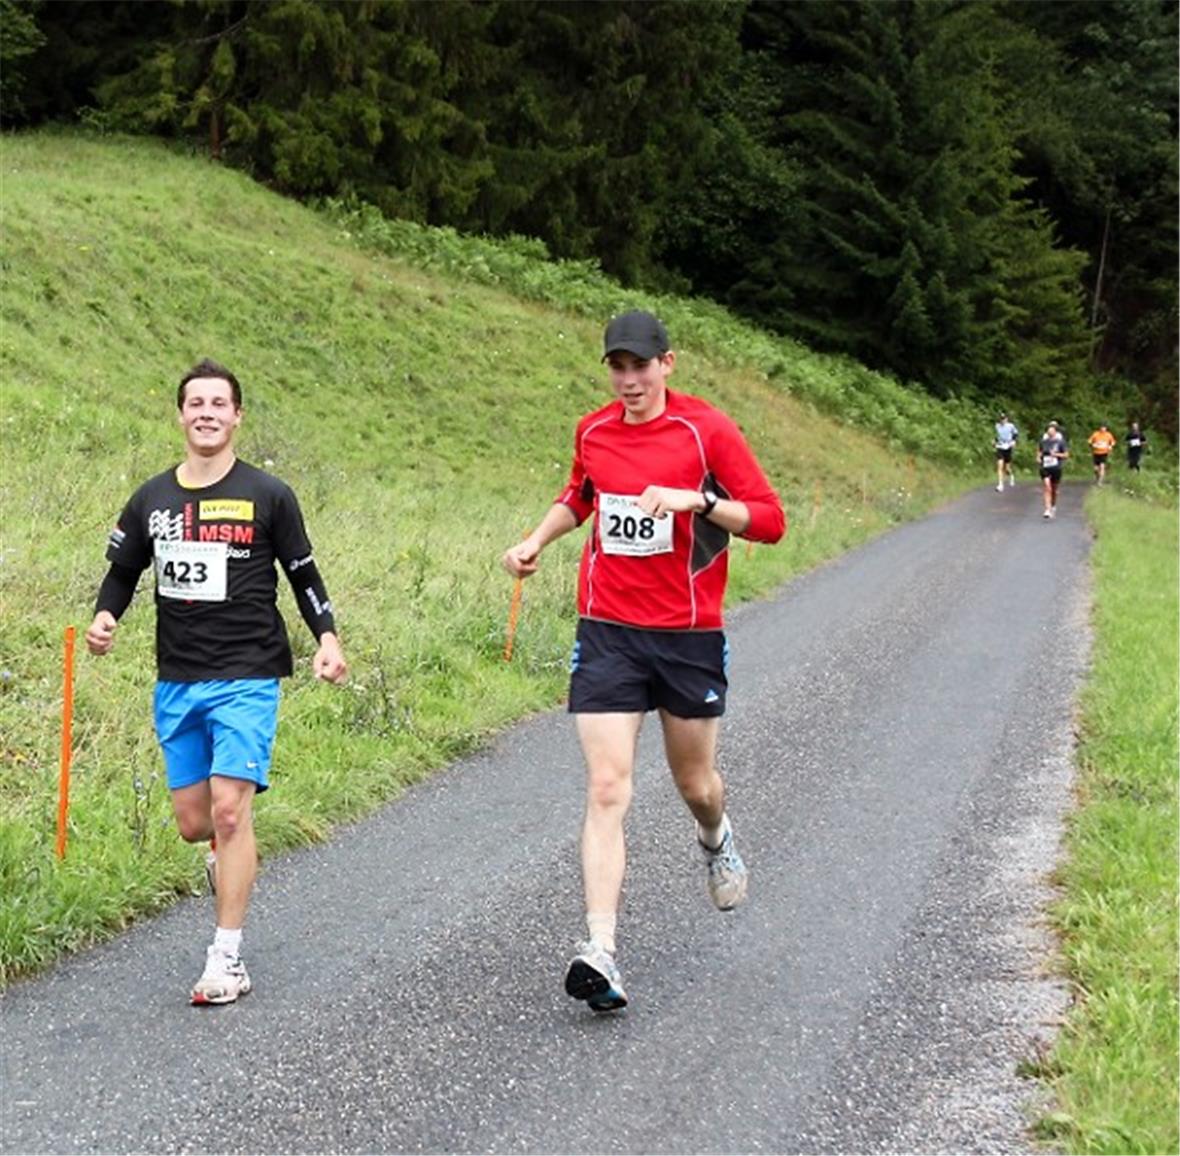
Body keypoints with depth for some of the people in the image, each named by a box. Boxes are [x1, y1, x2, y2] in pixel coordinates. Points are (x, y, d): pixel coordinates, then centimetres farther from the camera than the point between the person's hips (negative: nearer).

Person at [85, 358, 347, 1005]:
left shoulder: (268, 497, 0)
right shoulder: (151, 499, 9)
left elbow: (303, 575, 6)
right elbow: (122, 571, 18)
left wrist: (327, 637, -7)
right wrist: (105, 616, -2)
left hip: (247, 679, -4)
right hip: (176, 682, 4)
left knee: (229, 809, -14)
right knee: (193, 824, 6)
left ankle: (227, 960, -7)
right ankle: (229, 858, 44)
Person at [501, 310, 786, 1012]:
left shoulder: (707, 429, -6)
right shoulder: (592, 432, 7)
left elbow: (770, 520, -9)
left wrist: (695, 500, -22)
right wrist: (538, 540, 14)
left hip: (691, 633, -2)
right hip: (607, 631, 2)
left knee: (695, 783, 13)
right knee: (607, 788, -10)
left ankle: (716, 838, 51)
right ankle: (600, 952, -15)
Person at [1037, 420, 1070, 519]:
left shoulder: (1060, 441, -4)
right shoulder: (1043, 441, 4)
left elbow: (1066, 455, -2)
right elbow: (1039, 451, 19)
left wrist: (1056, 454, -17)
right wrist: (1038, 457, -2)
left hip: (1056, 468, -1)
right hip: (1045, 468, 1)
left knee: (1054, 490, 12)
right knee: (1047, 488, -13)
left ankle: (1053, 506, 38)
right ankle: (1048, 510, -17)